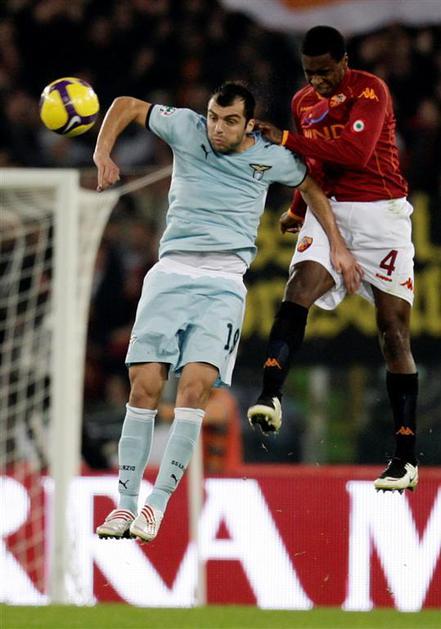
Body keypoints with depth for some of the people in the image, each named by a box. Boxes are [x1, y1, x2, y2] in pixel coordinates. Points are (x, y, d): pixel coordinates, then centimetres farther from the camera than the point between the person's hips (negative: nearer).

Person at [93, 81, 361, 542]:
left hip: (224, 283, -1)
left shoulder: (271, 158, 5)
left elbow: (311, 187, 24)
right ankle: (126, 502, -4)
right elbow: (126, 106, 12)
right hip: (171, 273, 1)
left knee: (194, 387, -19)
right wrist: (102, 154, -2)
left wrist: (337, 246, 22)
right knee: (143, 385, -11)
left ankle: (158, 503, -14)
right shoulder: (186, 129, 2)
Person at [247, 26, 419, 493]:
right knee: (298, 292, -23)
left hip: (380, 214, -5)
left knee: (393, 332, -4)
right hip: (328, 210, 5)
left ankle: (405, 458, -2)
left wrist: (287, 139, -24)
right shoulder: (303, 101, 12)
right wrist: (297, 211, 36)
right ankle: (270, 396, -39)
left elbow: (357, 152, -25)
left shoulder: (370, 91, -10)